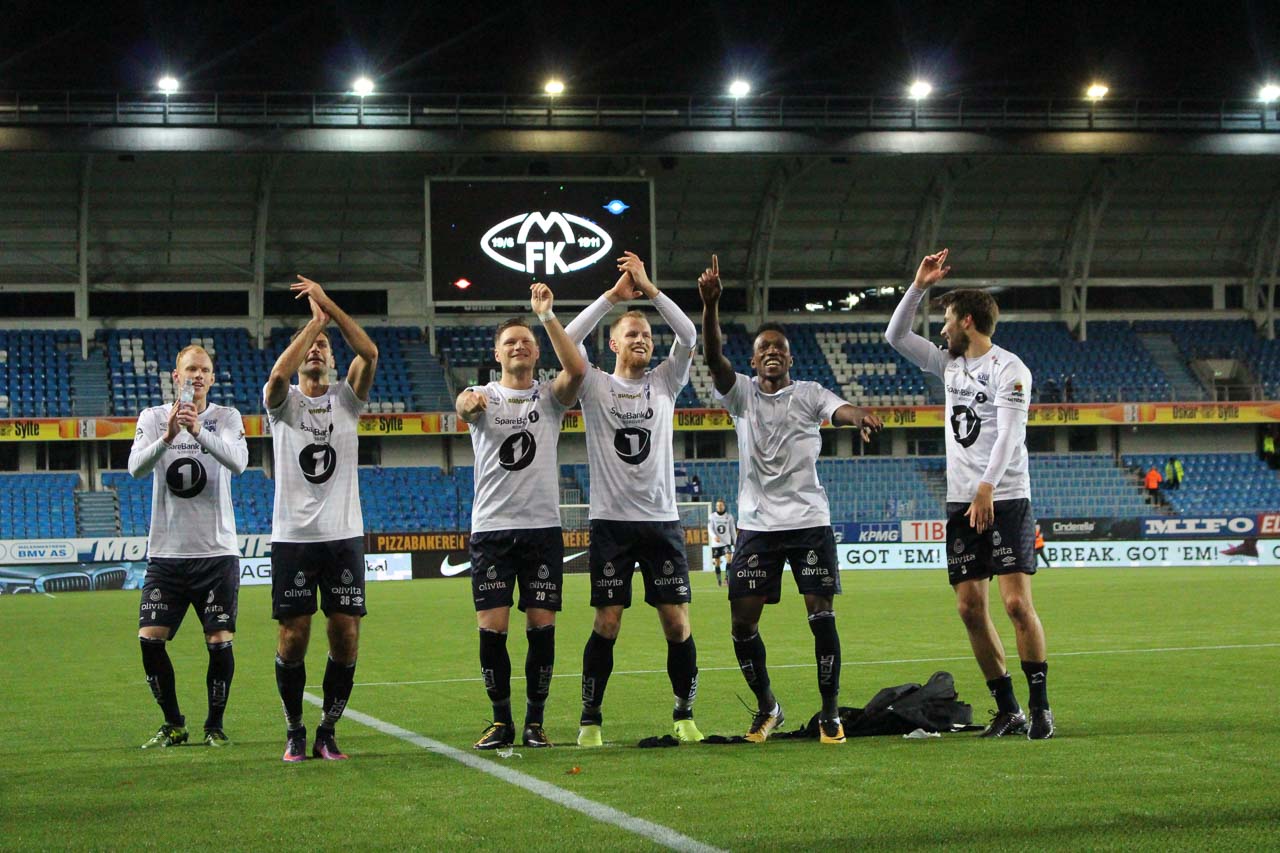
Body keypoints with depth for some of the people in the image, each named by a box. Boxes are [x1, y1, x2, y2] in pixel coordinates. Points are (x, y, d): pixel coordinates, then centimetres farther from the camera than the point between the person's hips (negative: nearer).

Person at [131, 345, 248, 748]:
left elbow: (237, 461, -18)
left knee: (220, 643, -5)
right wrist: (167, 437, -32)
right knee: (150, 640, -6)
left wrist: (200, 432, -35)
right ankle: (173, 725, 10)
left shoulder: (226, 417, 2)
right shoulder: (153, 417, 4)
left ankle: (215, 725, 13)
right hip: (165, 551, 1)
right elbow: (136, 467, -13)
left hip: (217, 551, -1)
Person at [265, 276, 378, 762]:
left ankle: (328, 731, 10)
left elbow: (369, 354, -10)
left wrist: (330, 306, -14)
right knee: (293, 636, -2)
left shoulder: (346, 398, 8)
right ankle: (295, 731, 13)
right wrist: (316, 319, -13)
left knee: (345, 635, -2)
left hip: (343, 535, 1)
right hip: (292, 536, -1)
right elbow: (279, 373, -19)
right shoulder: (283, 401, 5)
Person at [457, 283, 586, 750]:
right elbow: (463, 406, -22)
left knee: (541, 627, -1)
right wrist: (468, 402, -47)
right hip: (491, 528, 0)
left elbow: (577, 368, -16)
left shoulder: (549, 396, 6)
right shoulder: (484, 397, 4)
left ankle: (535, 720, 9)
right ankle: (501, 720, 9)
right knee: (492, 629, -3)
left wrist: (547, 316, -22)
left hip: (542, 528, 0)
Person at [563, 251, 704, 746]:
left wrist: (650, 289, -11)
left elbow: (689, 337, -5)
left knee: (677, 624, -1)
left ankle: (685, 716, 12)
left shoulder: (664, 382, 9)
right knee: (606, 625, -2)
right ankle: (590, 720, 7)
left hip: (662, 520, 2)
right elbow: (567, 342, -12)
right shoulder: (595, 386, 3)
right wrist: (613, 296, -13)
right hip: (611, 522, -2)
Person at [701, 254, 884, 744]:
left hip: (809, 520, -1)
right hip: (756, 524, 1)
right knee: (742, 623, -2)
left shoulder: (809, 393, 5)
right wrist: (710, 303, -29)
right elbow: (713, 356, -11)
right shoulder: (741, 393, 6)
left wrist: (860, 417, -42)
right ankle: (767, 707, 18)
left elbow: (839, 409, -16)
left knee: (822, 617, -7)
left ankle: (830, 714, 5)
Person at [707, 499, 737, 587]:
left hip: (726, 542, 0)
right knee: (717, 562, 5)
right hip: (716, 543, 0)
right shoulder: (712, 516, 2)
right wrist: (714, 536, -25)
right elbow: (710, 529, -5)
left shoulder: (729, 516, 5)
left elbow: (732, 530, 11)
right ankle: (719, 580, 18)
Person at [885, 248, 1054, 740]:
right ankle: (1006, 710, 7)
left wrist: (987, 487, -29)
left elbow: (1008, 433, -18)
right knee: (970, 608, 1)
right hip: (961, 503, 7)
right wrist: (918, 286, 10)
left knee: (1017, 602, -12)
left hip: (1005, 500, -7)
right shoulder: (950, 364, 15)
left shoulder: (1008, 368, -7)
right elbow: (895, 336, 20)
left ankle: (1040, 707, -5)